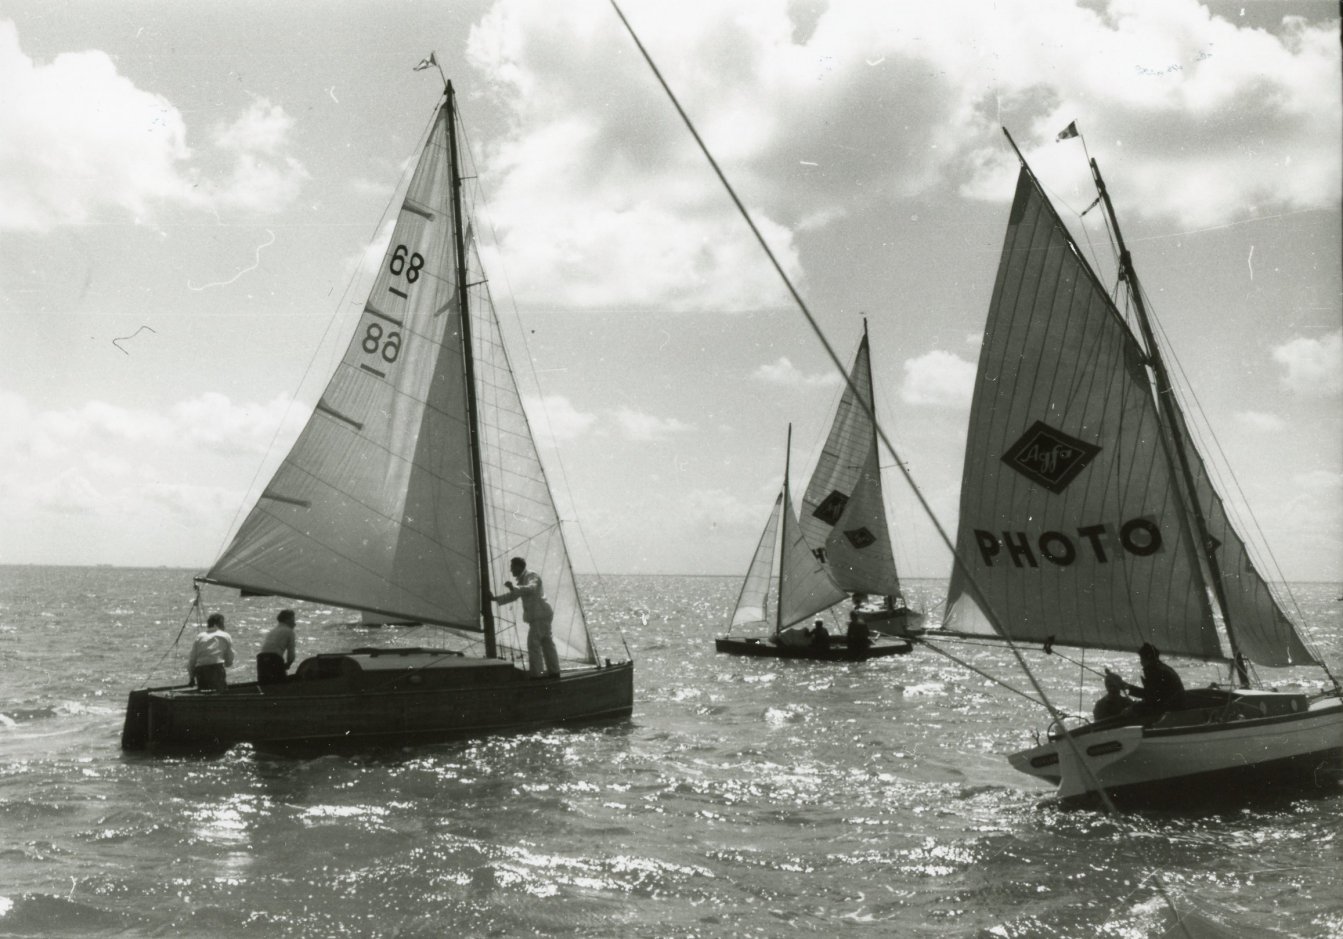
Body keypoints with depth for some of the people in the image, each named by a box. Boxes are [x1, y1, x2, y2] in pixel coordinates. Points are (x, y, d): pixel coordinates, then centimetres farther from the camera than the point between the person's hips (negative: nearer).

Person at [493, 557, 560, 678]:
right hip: (541, 615, 10)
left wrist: (513, 588, -42)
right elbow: (513, 595, 27)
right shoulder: (523, 579, 20)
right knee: (546, 642, 12)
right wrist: (496, 599, 20)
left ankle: (535, 673, -10)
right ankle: (553, 671, 16)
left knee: (533, 643, -10)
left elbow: (531, 588, -30)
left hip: (540, 615, -10)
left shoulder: (532, 576, -9)